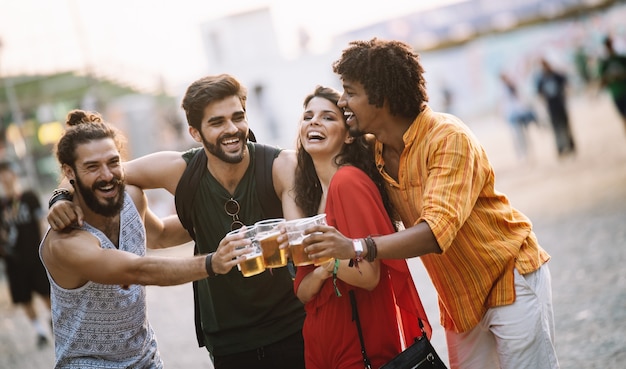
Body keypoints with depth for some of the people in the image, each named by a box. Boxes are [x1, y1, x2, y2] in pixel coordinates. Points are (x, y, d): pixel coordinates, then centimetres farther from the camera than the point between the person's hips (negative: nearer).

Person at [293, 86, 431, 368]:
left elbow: (368, 276, -21)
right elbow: (303, 292, 4)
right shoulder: (311, 193, 7)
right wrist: (323, 270, -16)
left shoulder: (348, 181, -16)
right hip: (321, 344, 8)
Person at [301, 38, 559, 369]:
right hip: (458, 298, 7)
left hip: (510, 278, -7)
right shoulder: (376, 154, -3)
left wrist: (357, 248, -45)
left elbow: (436, 232, -35)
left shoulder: (449, 139, -25)